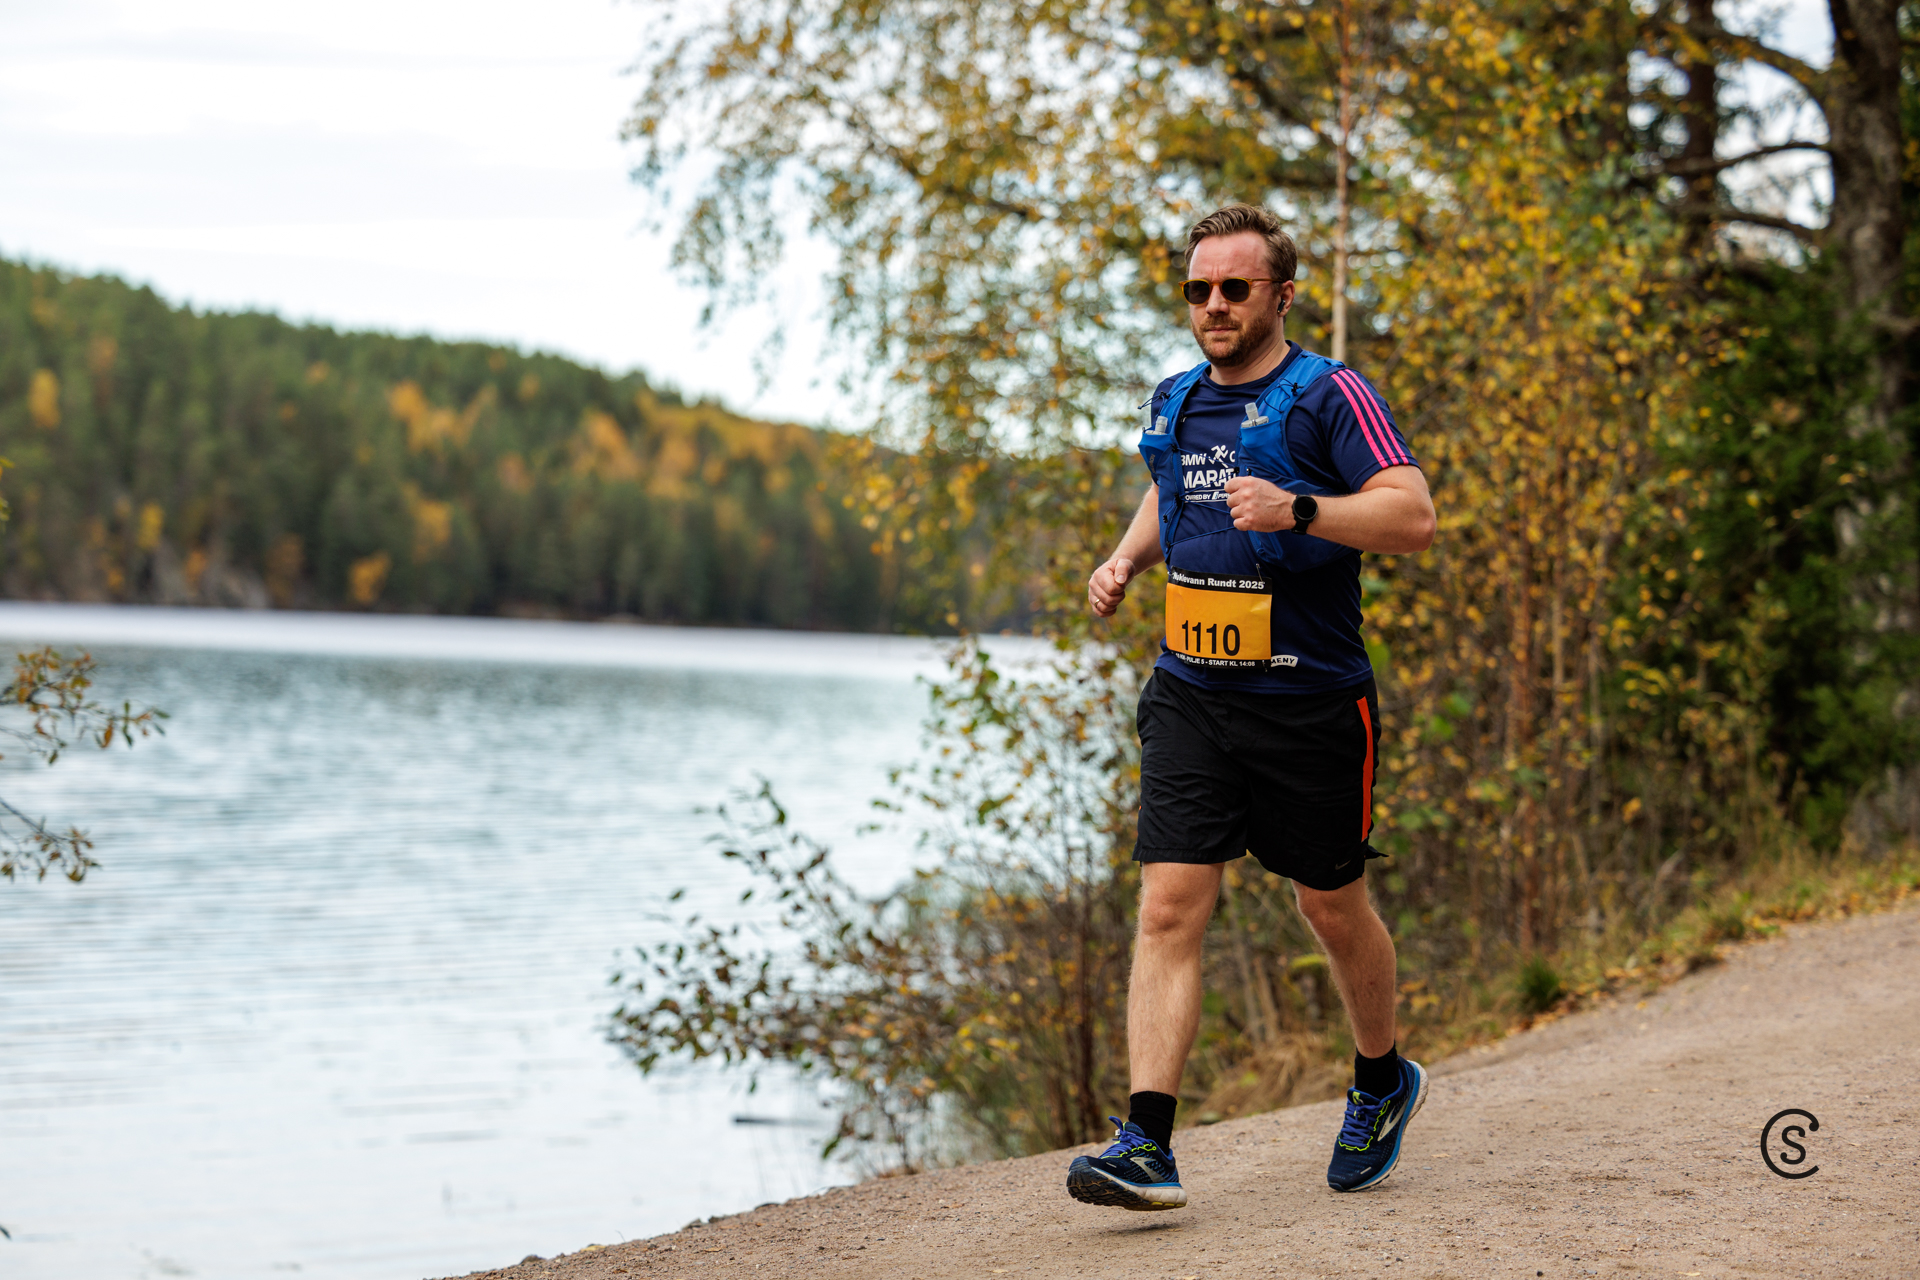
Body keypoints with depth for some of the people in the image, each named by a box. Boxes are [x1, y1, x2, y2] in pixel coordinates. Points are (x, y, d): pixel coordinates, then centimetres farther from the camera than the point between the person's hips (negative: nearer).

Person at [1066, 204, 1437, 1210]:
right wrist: (1126, 559, 14)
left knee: (1331, 906, 12)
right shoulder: (1175, 404, 12)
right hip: (1190, 700, 4)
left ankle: (1383, 1081, 39)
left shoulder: (1330, 396, -7)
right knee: (1167, 909, -9)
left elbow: (1413, 518, -17)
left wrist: (1298, 510, -31)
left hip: (1310, 702, -4)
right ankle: (1147, 1147, -13)